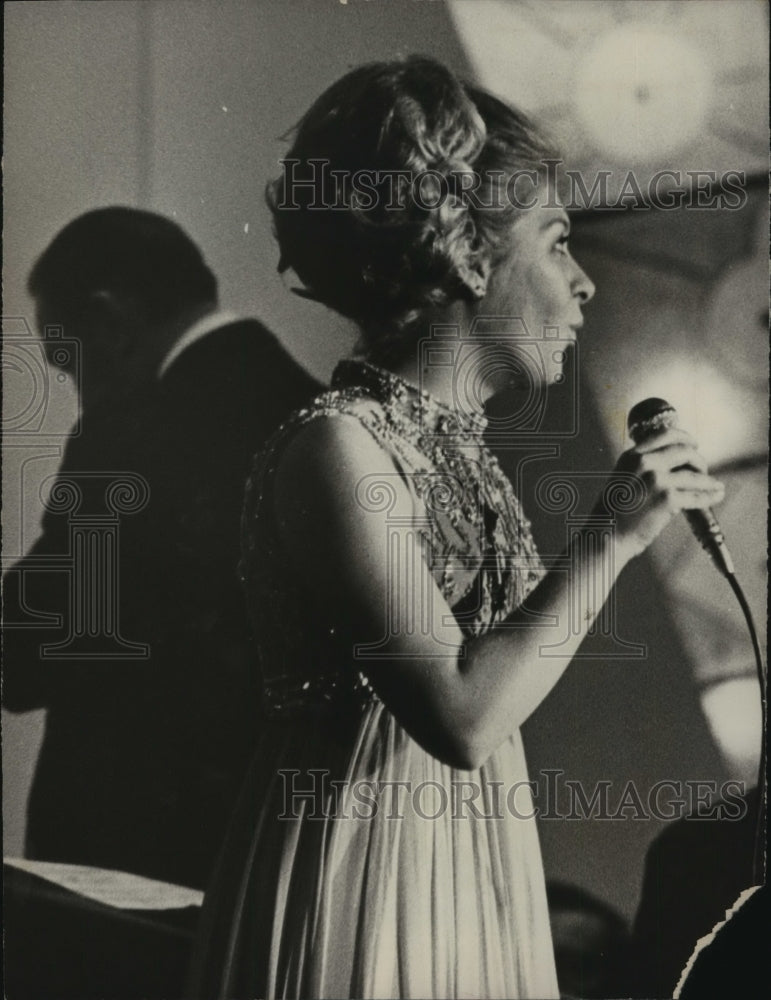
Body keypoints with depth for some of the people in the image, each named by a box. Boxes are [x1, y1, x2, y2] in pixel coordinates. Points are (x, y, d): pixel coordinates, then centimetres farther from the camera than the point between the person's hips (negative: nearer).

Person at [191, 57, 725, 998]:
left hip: (474, 869, 8)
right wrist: (614, 538, -18)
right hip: (362, 876, -8)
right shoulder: (338, 447, -18)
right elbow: (461, 718, -24)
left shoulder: (457, 438, 8)